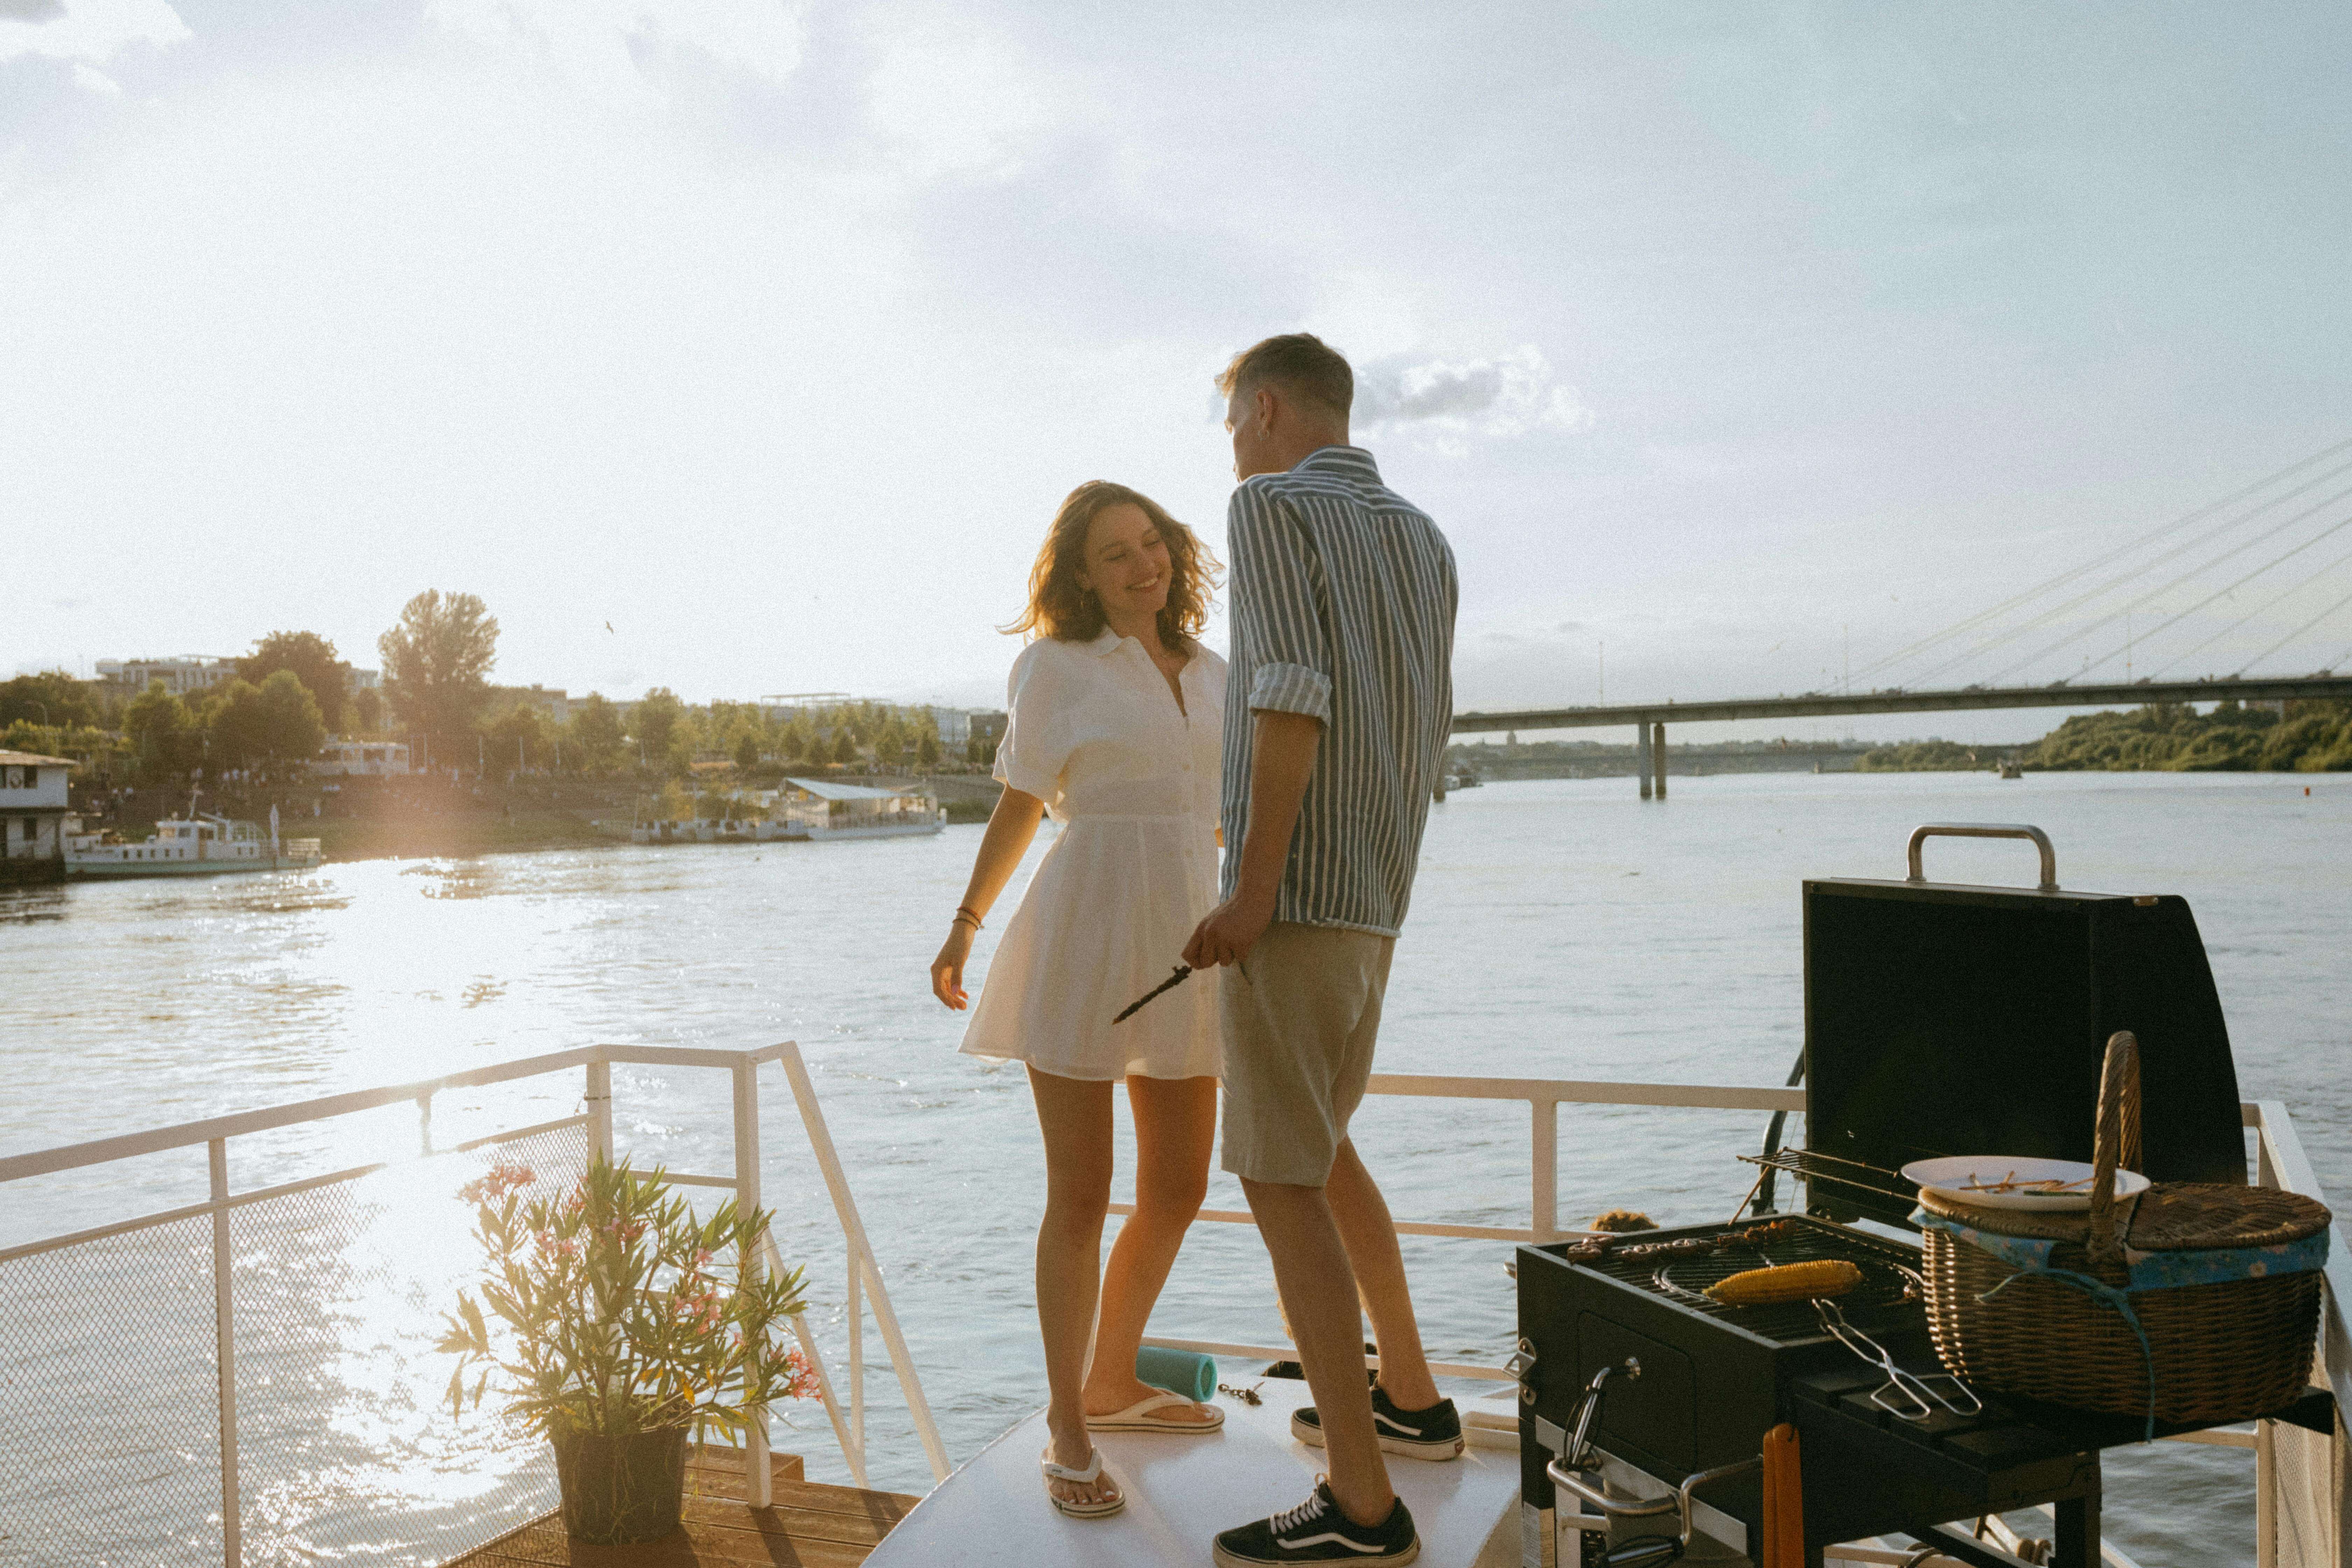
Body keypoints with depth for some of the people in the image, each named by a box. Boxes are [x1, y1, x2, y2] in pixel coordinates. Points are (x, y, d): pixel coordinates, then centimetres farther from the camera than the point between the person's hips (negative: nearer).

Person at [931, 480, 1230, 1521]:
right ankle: (1067, 1427, 13)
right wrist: (964, 925, 2)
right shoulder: (1053, 666, 0)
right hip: (1080, 936, -5)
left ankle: (1112, 1384, 32)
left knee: (1178, 1189, 12)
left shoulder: (1210, 676, 13)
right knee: (1080, 1196, -3)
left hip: (1182, 945, 6)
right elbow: (1020, 805, 5)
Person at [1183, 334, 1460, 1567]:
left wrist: (1253, 889, -21)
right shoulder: (1424, 541, 17)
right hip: (1376, 896, 9)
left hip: (1296, 890, -9)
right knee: (1318, 1149, 23)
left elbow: (1292, 699, -20)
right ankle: (1409, 1401, 33)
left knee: (1280, 1181, -6)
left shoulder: (1271, 507, -7)